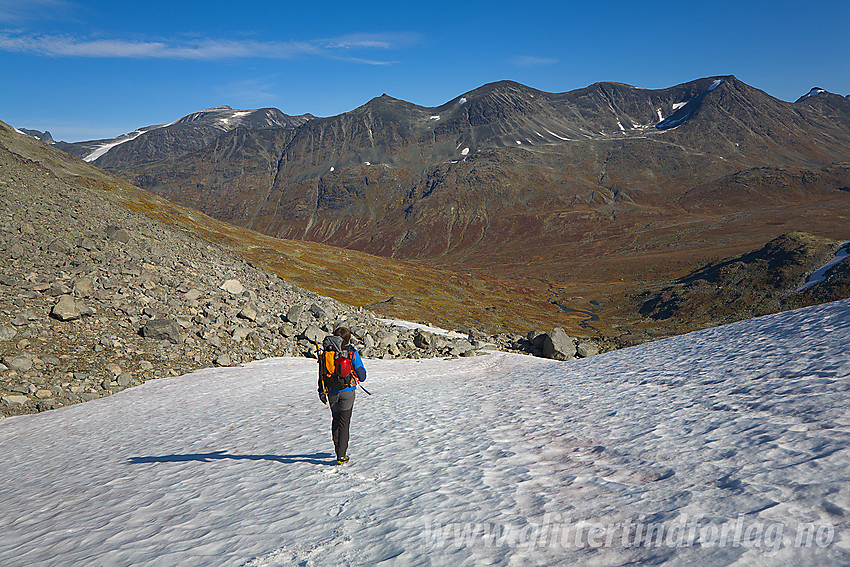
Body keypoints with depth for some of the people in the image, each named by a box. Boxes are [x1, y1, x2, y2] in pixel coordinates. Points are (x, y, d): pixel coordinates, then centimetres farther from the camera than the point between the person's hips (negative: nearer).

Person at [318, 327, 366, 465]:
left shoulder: (326, 352, 3)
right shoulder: (352, 352, -7)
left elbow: (321, 374, 8)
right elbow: (362, 375, -5)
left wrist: (321, 391, 17)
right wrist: (360, 378, 19)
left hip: (332, 392, 3)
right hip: (347, 391, -3)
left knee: (335, 419, 20)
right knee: (344, 422, 1)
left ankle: (338, 449, 26)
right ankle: (341, 455, -1)